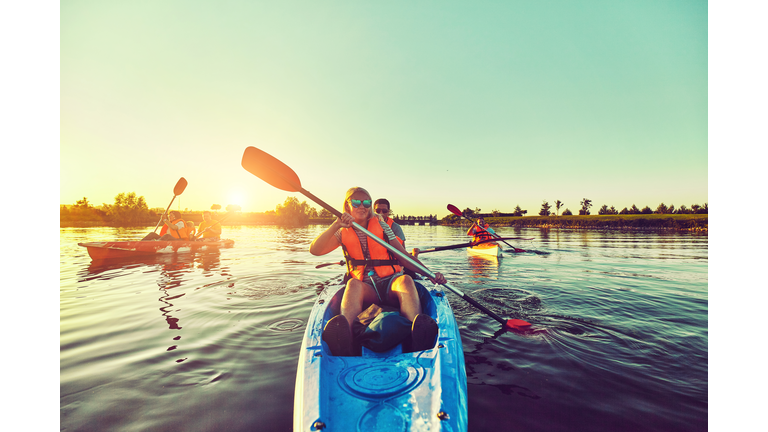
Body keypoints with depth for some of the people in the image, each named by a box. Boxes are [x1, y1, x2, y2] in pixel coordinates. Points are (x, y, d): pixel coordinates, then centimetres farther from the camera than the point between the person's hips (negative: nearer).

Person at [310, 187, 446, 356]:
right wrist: (336, 225, -20)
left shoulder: (381, 226, 10)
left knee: (406, 279, -32)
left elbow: (403, 256, 5)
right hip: (366, 289, 0)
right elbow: (314, 250, -7)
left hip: (391, 283, 1)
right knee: (354, 284, -34)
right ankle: (344, 342, -59)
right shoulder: (343, 233, 9)